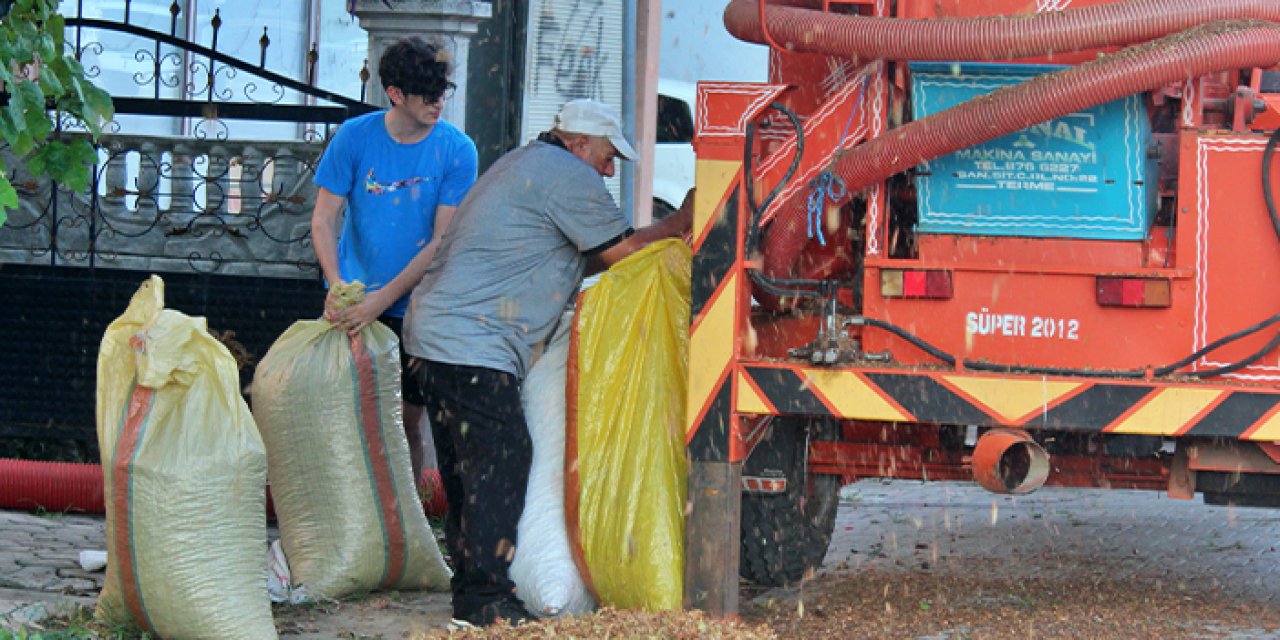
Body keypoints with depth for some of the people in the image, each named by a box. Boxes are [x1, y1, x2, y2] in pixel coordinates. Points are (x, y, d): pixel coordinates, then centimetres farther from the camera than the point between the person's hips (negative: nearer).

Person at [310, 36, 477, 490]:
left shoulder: (456, 150, -7)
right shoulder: (355, 137, -4)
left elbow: (443, 241, -10)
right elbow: (323, 219, -3)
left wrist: (382, 299, -20)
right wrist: (337, 287, -21)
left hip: (413, 307, -1)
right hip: (355, 299, 1)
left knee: (408, 421, 2)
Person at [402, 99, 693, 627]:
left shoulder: (521, 164, 26)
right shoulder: (567, 176, -8)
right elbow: (625, 251, -5)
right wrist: (684, 222, 8)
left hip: (436, 335, 11)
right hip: (472, 345, -11)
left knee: (469, 474, 13)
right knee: (501, 465, -11)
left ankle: (471, 595, 16)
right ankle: (487, 601, -12)